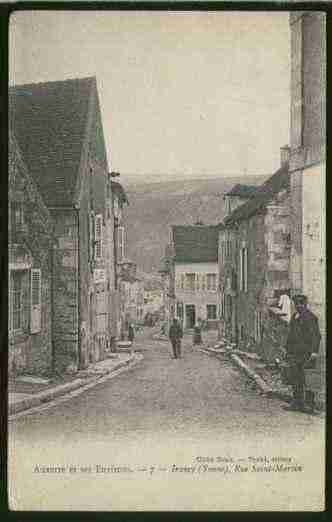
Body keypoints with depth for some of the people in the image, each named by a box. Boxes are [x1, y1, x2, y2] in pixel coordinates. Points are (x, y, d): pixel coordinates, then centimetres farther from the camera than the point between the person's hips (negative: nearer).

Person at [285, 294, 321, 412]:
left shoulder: (310, 317, -9)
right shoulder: (294, 316, 16)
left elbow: (316, 335, -14)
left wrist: (314, 351, -20)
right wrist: (288, 349, 20)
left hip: (306, 352, -8)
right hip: (294, 352, 8)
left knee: (307, 379, -7)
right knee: (295, 377, 9)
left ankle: (310, 404, 0)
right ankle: (296, 403, 17)